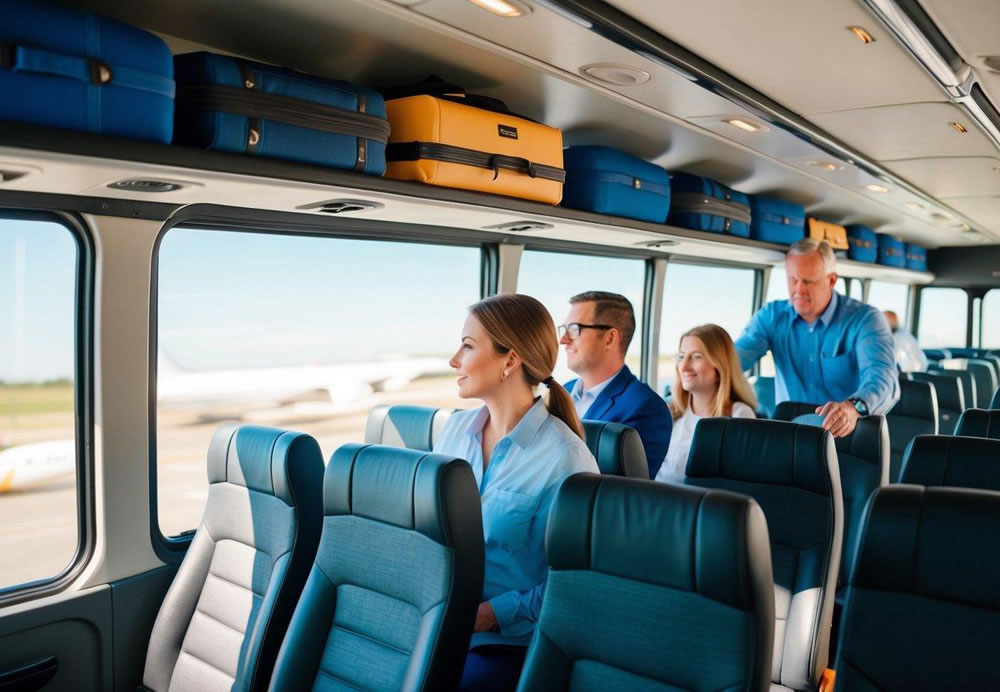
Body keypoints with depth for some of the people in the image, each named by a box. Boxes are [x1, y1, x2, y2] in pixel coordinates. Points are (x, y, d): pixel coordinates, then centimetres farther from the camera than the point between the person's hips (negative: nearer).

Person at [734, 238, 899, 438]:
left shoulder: (864, 319, -6)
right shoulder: (772, 316, 4)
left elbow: (883, 377, -22)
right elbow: (735, 356, -10)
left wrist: (854, 407, -44)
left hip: (849, 435, -1)